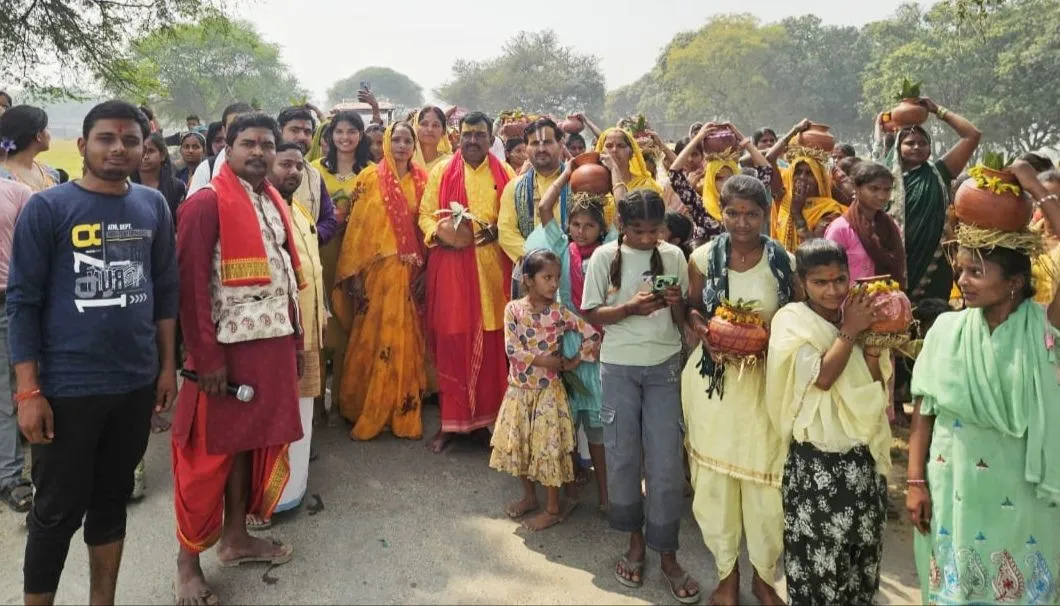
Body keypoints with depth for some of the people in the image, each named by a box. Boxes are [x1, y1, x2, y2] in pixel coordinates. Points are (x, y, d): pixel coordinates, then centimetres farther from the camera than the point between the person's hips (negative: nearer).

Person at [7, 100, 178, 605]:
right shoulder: (46, 208, -8)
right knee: (57, 512, 8)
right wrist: (28, 391, -11)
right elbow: (23, 302, -8)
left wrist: (167, 365, 9)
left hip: (137, 384, 4)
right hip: (68, 389, -4)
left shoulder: (153, 207, 4)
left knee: (112, 499, 18)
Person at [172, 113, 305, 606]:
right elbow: (191, 284, -14)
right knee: (212, 450, 3)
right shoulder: (207, 202, -10)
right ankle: (188, 558, 18)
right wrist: (206, 357, -17)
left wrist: (296, 339, 13)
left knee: (255, 439, 15)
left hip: (273, 342, 7)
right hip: (228, 346, -7)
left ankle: (235, 537, 32)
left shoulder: (275, 202, 13)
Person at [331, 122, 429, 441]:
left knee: (406, 342, 6)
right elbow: (356, 226, -2)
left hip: (410, 272, 2)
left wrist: (426, 270, -1)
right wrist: (354, 273, -7)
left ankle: (405, 415, 17)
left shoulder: (421, 179, 8)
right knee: (372, 340, 3)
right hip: (377, 270, -2)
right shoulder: (370, 177, 0)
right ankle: (366, 414, 15)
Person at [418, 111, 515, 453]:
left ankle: (485, 417, 17)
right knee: (452, 340, -1)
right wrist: (440, 232, -15)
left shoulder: (505, 174, 9)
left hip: (492, 267, 1)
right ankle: (451, 420, 9)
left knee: (491, 342, 4)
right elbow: (425, 214, 5)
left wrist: (497, 230, -10)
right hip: (451, 264, -1)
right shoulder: (441, 172, 7)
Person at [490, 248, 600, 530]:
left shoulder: (559, 312, -9)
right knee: (518, 443, 12)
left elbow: (592, 335, -7)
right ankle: (529, 496, 33)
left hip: (548, 390, -2)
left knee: (548, 445, 2)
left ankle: (553, 507, 17)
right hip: (519, 389, 2)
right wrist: (552, 361, -18)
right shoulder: (513, 309, -7)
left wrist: (574, 362, -9)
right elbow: (512, 349, -16)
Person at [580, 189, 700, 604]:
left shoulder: (673, 256, 2)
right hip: (619, 367, 0)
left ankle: (666, 552, 14)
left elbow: (684, 320, 6)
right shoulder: (605, 257, -4)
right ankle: (635, 538, 28)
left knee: (666, 461, 1)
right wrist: (630, 308, -19)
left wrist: (677, 302, -16)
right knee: (623, 456, 8)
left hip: (665, 366, 1)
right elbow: (592, 315, -3)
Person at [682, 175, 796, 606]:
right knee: (716, 471, 8)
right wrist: (709, 336, -13)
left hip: (767, 379, 0)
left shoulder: (784, 261, -2)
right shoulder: (704, 258, -2)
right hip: (715, 377, 1)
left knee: (766, 475, 4)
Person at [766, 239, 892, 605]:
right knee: (817, 555, 4)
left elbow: (876, 389, 3)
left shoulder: (858, 316, 6)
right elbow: (821, 377, -19)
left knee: (862, 552, 16)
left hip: (864, 457, 5)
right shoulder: (792, 320, -8)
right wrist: (850, 332, -13)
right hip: (815, 462, -4)